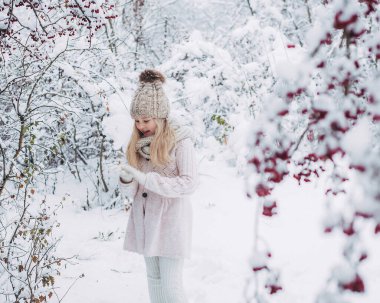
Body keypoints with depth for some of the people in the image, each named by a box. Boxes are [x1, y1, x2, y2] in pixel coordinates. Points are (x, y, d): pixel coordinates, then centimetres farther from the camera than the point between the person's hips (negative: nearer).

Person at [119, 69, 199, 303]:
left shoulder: (180, 140, -11)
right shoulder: (139, 142, 6)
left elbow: (190, 183, -18)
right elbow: (133, 192, 8)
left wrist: (146, 179, -24)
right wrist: (127, 180, -16)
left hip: (170, 220, -6)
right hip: (145, 220, 6)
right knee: (154, 280, 15)